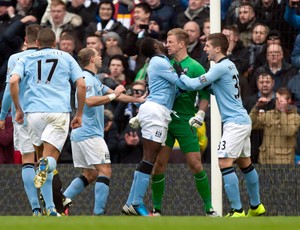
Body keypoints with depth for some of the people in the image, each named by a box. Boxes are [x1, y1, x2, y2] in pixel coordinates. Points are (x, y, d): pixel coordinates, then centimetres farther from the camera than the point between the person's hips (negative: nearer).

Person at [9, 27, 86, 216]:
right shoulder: (66, 57, 17)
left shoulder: (26, 59, 16)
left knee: (43, 156, 14)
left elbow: (13, 81, -1)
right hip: (60, 111, -1)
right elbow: (82, 85, 8)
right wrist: (79, 114, 15)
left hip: (34, 111, 1)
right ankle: (46, 165, -42)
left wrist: (18, 109, 7)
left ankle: (50, 208, 7)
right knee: (51, 158, -2)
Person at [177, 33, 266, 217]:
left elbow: (194, 85, -15)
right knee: (245, 164, 17)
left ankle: (237, 210, -17)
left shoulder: (221, 67, -15)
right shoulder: (229, 65, 15)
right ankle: (256, 206, 26)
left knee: (224, 163, -14)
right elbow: (214, 89, 23)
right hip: (243, 121, 10)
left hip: (235, 122, -10)